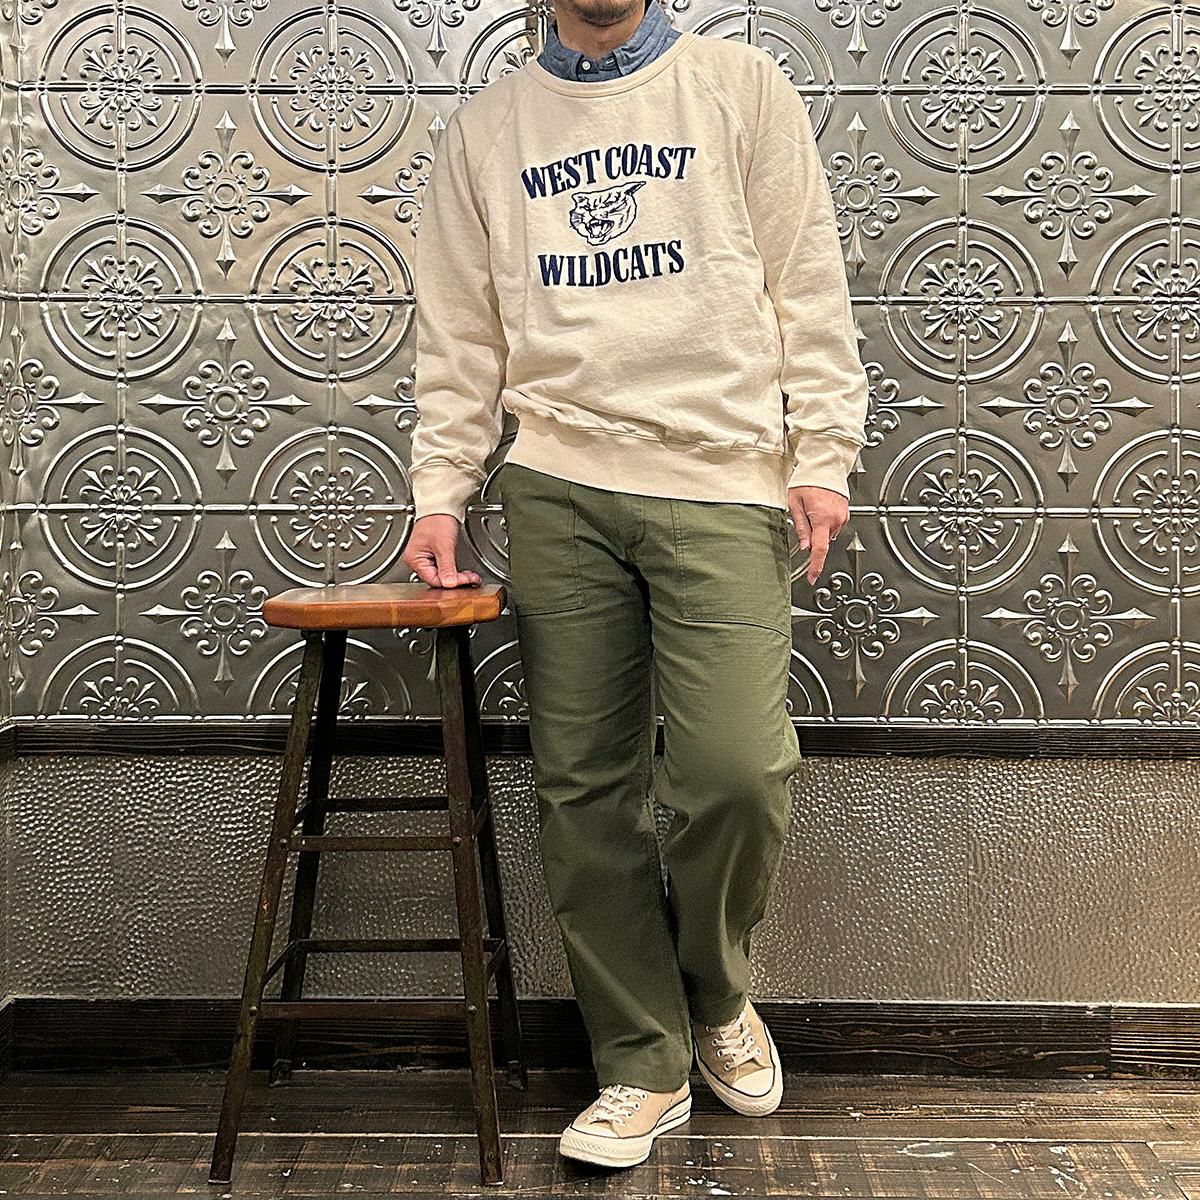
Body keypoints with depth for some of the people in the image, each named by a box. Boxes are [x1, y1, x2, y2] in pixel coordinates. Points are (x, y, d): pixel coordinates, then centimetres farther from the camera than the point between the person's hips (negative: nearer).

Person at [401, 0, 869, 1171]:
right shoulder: (484, 129, 16)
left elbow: (808, 285, 5)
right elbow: (458, 336, 14)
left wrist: (824, 455, -4)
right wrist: (440, 492, 5)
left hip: (725, 480, -2)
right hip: (557, 485, 2)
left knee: (737, 768, -13)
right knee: (584, 787, 1)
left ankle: (715, 993, 19)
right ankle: (644, 1062, 17)